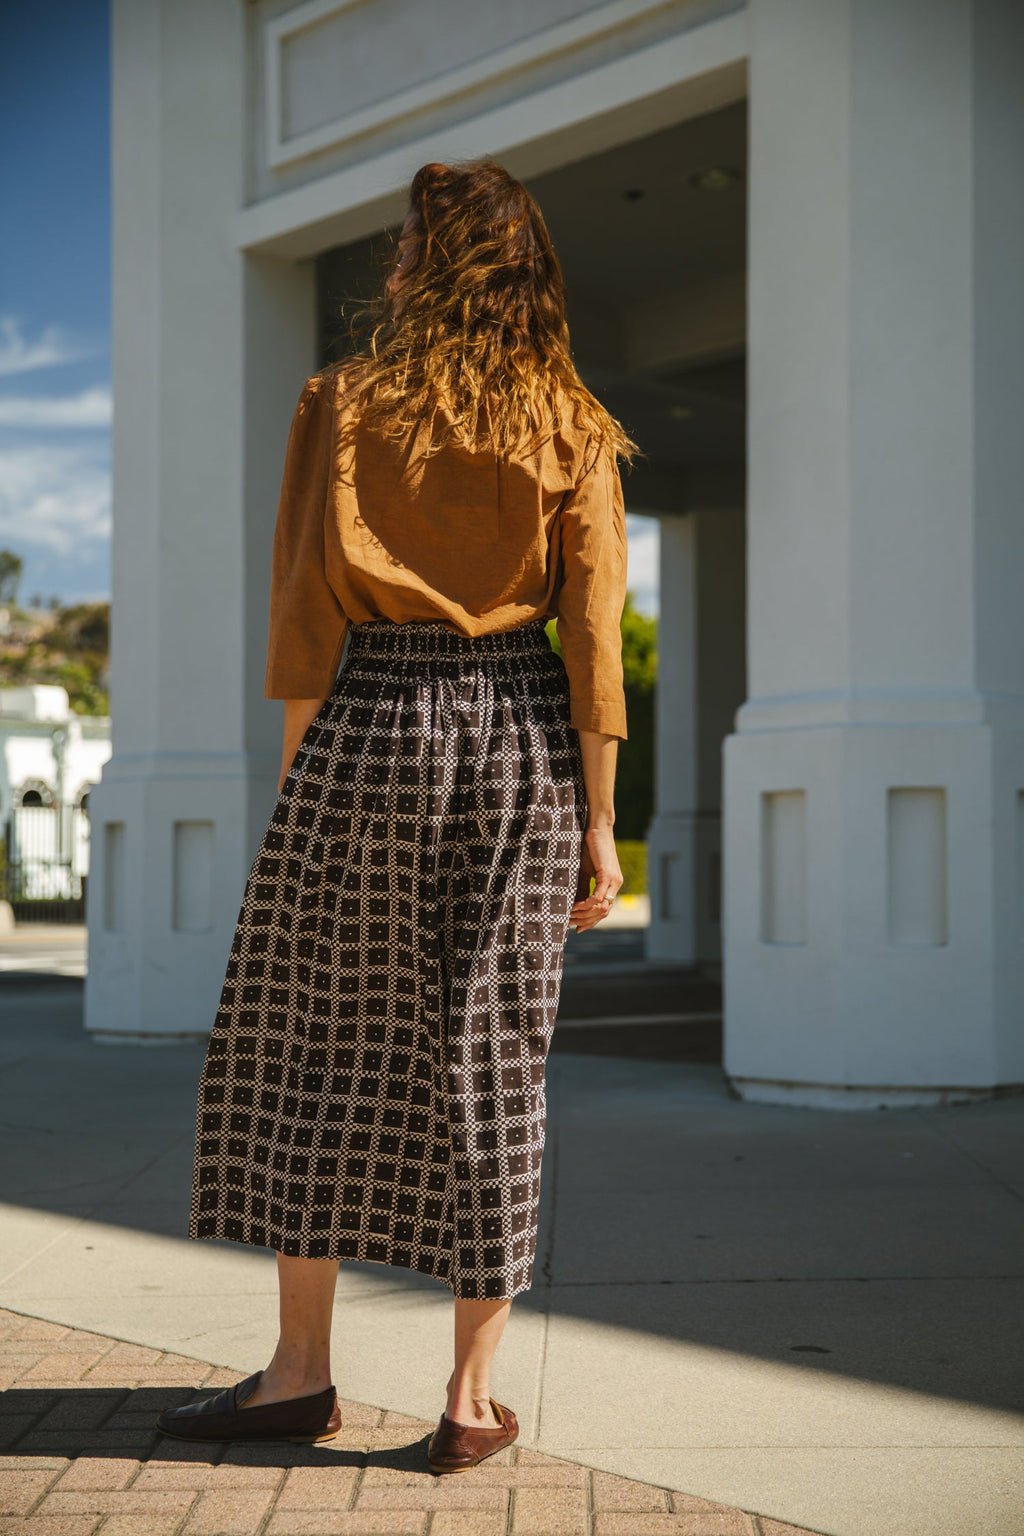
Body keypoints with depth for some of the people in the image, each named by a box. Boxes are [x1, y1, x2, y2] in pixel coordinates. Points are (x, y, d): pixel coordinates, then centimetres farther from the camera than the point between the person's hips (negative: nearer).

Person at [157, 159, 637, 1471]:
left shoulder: (343, 403, 2)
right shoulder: (571, 425, 6)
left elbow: (309, 608, -3)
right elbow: (592, 631, -1)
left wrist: (295, 782, 2)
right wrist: (597, 819, 1)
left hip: (374, 723, -2)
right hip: (522, 736, 2)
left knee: (311, 1041, 9)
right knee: (490, 1058, 5)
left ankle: (302, 1369, 12)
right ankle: (472, 1397, 9)